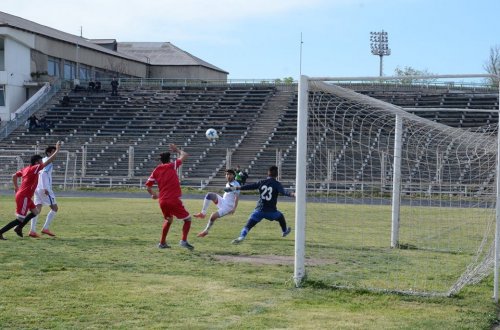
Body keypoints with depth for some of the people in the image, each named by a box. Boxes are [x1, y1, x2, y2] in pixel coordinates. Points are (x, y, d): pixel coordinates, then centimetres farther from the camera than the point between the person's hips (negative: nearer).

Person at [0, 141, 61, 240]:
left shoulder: (25, 169, 10)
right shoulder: (34, 169, -15)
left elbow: (14, 176, 20)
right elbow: (47, 162, -21)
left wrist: (16, 187, 30)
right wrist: (57, 151, -18)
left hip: (26, 197, 10)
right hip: (23, 197, -10)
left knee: (35, 212, 18)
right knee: (20, 219, -7)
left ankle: (19, 228, 19)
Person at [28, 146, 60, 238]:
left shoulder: (42, 161, 20)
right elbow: (43, 174, -20)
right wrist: (45, 188, -26)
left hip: (37, 188, 9)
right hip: (45, 188, -9)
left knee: (37, 209, 3)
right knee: (55, 208, 0)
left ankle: (32, 231, -6)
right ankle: (45, 228, -4)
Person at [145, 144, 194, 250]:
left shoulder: (156, 170, 10)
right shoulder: (172, 166, 0)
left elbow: (148, 185, 10)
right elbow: (184, 155, 8)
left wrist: (153, 194, 28)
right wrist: (176, 149, 25)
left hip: (162, 201, 5)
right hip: (174, 200, -5)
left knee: (168, 220, 29)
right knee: (187, 219, 8)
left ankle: (162, 243, 28)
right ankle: (184, 240, -9)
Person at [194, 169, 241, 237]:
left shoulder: (235, 184, -12)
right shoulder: (228, 184, 14)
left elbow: (237, 196, -17)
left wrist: (234, 208, -25)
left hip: (228, 206, -8)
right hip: (222, 202, 8)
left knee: (213, 216, -21)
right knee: (209, 195, -14)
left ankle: (206, 231, 0)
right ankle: (203, 213, -15)